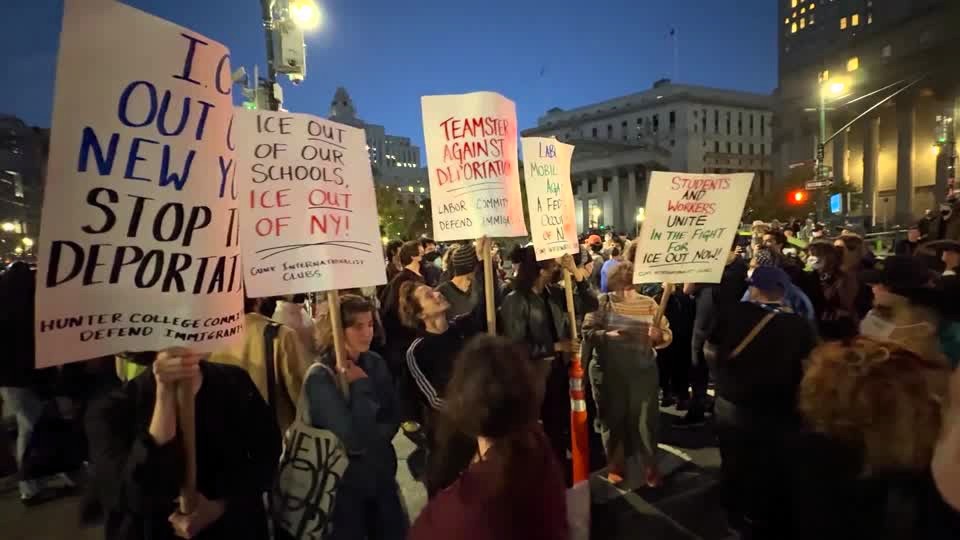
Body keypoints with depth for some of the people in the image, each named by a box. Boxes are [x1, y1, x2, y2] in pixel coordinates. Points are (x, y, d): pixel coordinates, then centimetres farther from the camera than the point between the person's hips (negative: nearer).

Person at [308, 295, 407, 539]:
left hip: (382, 474, 5)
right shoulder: (320, 378, -20)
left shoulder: (376, 363, -4)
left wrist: (373, 439, -15)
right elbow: (355, 440, -26)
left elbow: (393, 420, 2)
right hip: (345, 483, -5)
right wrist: (361, 384, -23)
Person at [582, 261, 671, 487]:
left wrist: (658, 335, -21)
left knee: (645, 419, 6)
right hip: (608, 371, -1)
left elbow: (668, 335, 0)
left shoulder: (649, 303, 3)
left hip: (643, 371, 1)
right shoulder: (602, 302, -2)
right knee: (613, 419, 12)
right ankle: (615, 466, 30)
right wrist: (608, 335, -24)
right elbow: (587, 332, -7)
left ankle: (651, 468, 26)